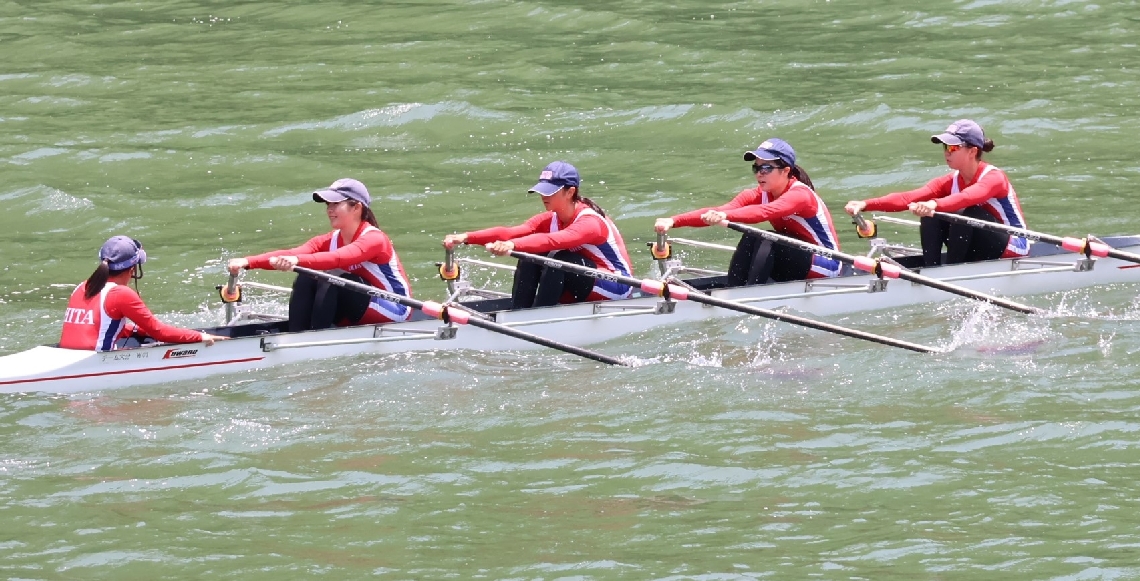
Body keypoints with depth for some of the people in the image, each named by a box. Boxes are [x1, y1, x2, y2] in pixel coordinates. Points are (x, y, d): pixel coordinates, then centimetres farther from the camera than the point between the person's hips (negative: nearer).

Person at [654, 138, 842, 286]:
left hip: (826, 266, -6)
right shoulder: (759, 195, -3)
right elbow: (717, 212, -18)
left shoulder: (800, 195, -22)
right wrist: (673, 221, -33)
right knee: (750, 239, -21)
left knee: (764, 240, -30)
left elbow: (765, 212, -43)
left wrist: (725, 216, -60)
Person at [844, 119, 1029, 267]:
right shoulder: (950, 182, -1)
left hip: (1011, 252, -6)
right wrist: (865, 205, -30)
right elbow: (908, 198, -15)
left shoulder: (993, 177, -19)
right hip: (976, 253, 6)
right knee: (931, 217, -13)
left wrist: (935, 205, -62)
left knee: (970, 214, -32)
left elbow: (968, 198, -43)